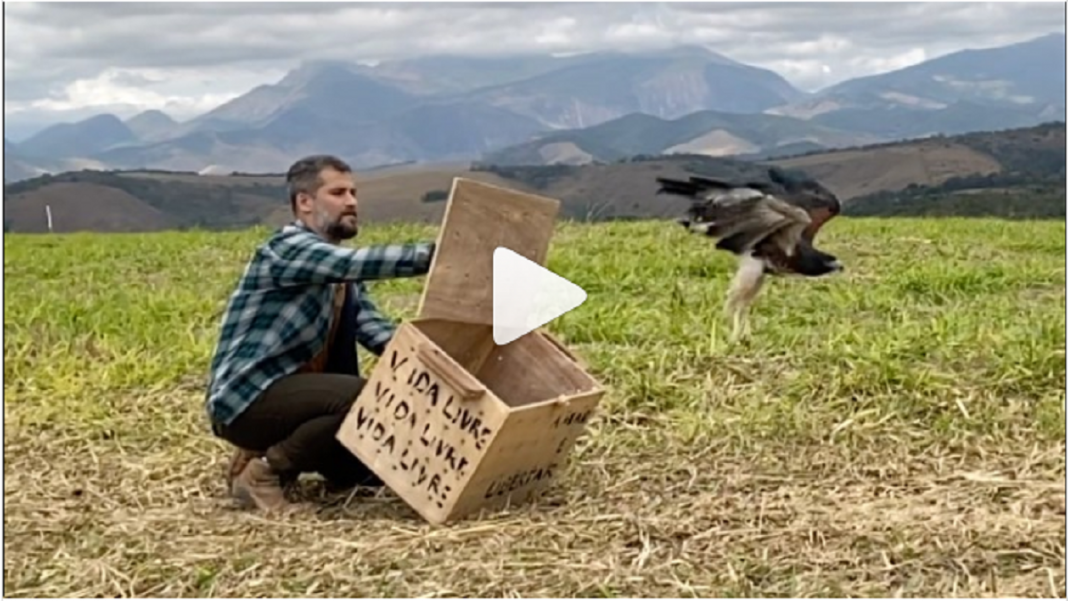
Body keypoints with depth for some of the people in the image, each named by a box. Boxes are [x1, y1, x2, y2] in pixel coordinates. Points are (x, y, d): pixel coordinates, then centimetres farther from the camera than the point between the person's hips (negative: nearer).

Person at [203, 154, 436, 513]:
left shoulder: (342, 270, 13)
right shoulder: (288, 248, -14)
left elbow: (374, 329, -2)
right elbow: (362, 263, -32)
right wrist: (436, 253, -35)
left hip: (295, 393, 9)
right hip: (246, 398, -9)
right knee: (362, 398, -29)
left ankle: (277, 452, 13)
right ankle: (263, 470, -12)